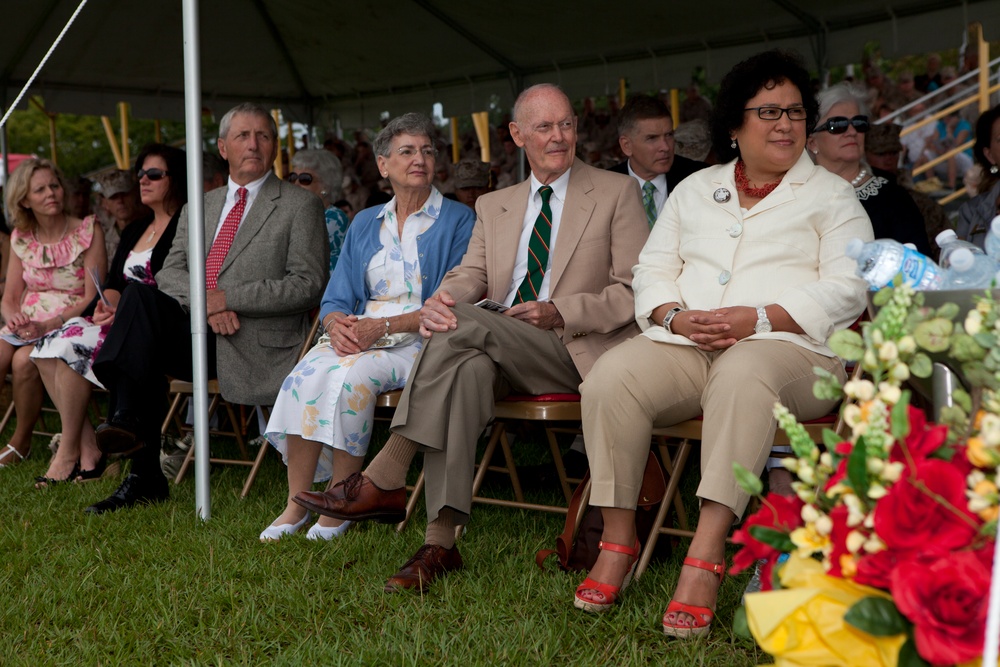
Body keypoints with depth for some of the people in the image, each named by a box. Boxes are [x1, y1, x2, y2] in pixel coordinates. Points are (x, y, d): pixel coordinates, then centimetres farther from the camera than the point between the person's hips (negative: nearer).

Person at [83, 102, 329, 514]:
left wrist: (228, 299, -14)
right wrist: (204, 302, -10)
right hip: (194, 331, 6)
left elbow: (309, 284, -5)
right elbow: (170, 271, 14)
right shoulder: (199, 207, 23)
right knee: (140, 296, -27)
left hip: (254, 345, -6)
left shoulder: (300, 206, 5)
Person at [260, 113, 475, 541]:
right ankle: (296, 505, -20)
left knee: (350, 376, -32)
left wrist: (384, 325, -18)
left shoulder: (457, 221, 3)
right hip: (356, 335, 4)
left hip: (419, 341, -4)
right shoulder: (365, 224, 19)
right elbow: (336, 297, 14)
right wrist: (337, 323, -11)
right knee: (307, 374, -26)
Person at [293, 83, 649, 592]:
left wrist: (560, 313, -13)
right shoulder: (494, 206, 22)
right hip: (505, 355, 4)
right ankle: (439, 543, -32)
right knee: (466, 368, -32)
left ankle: (383, 482, -26)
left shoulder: (617, 193, 7)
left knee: (465, 324, -29)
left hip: (579, 353, -4)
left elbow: (636, 293, 1)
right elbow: (469, 275, 9)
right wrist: (441, 300, -16)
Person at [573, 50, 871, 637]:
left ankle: (706, 555, -42)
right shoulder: (694, 189, 24)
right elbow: (652, 269, 18)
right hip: (684, 344, 4)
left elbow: (846, 288, 0)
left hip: (786, 346, -3)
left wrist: (758, 318, -14)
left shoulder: (831, 195, 13)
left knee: (743, 378, -40)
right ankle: (618, 541, -20)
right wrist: (676, 314, -6)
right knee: (610, 379, -27)